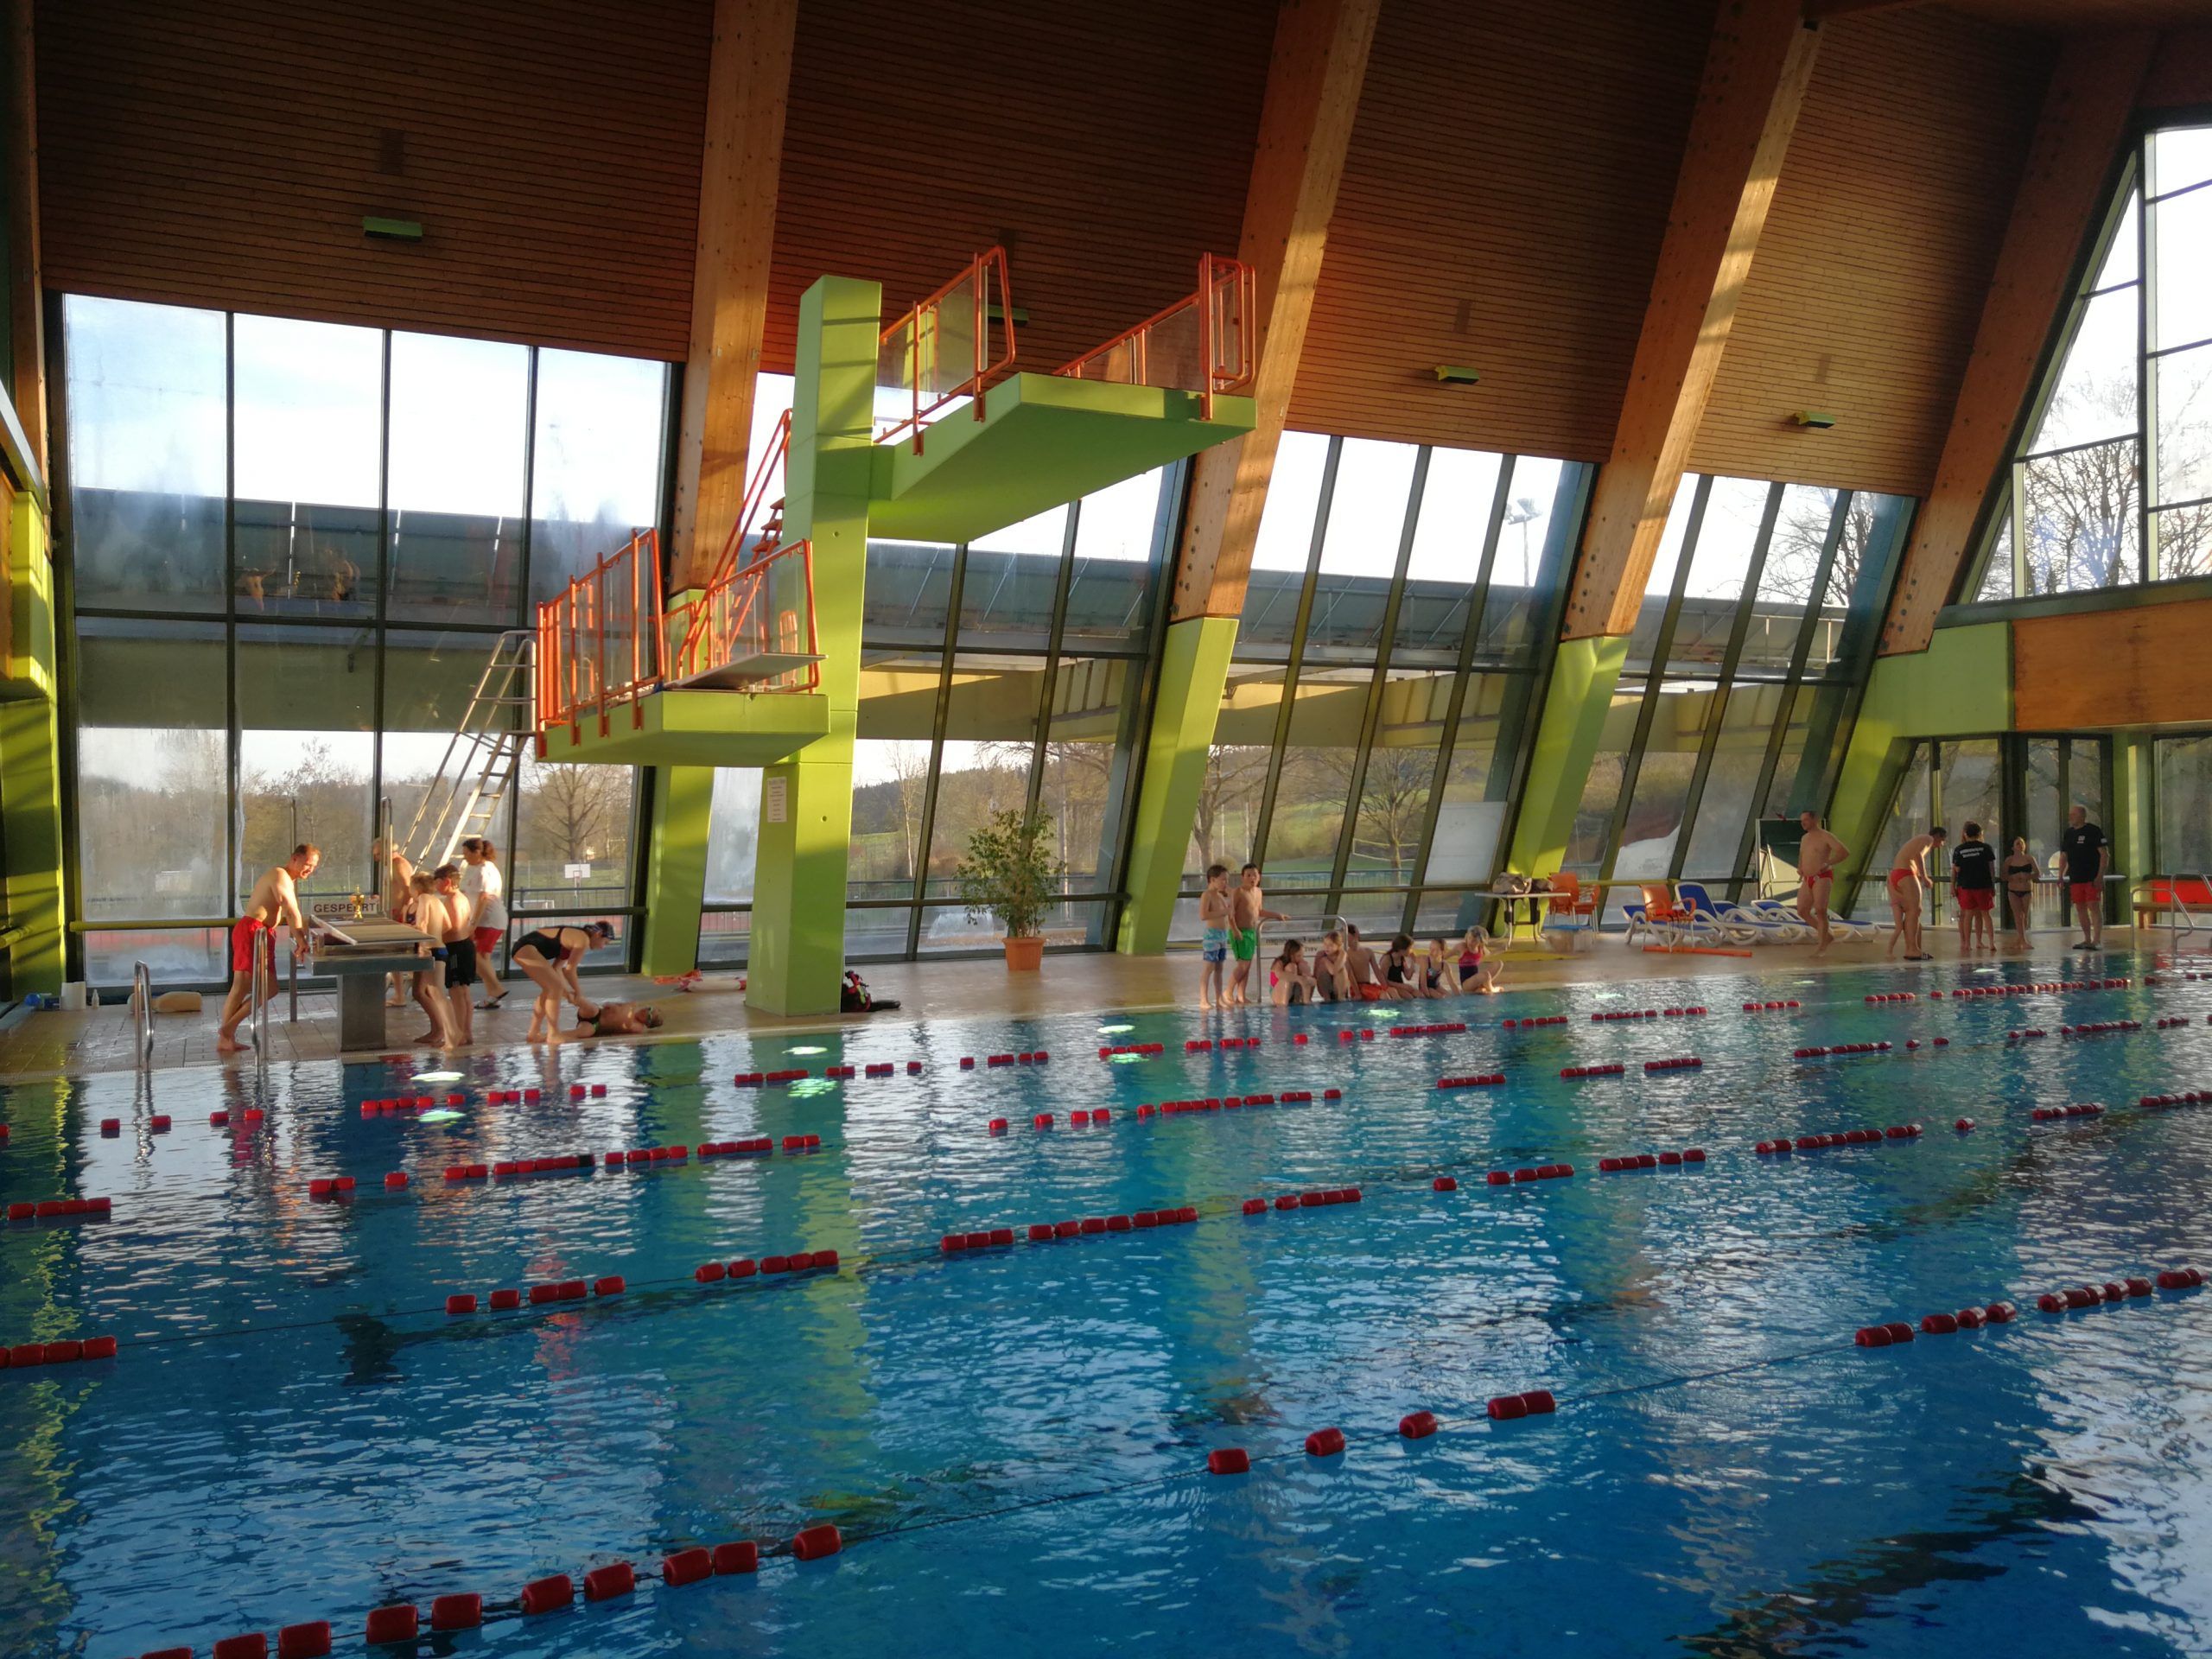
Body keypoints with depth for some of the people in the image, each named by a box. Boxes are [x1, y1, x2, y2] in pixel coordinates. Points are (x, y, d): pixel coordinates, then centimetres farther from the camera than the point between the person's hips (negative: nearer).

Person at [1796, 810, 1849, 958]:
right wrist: (1800, 869, 16)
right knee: (1802, 911, 0)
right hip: (1808, 880, 8)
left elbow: (1845, 852, -17)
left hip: (1822, 879, -8)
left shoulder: (1826, 836, -7)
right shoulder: (1805, 838, 17)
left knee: (1820, 910, -20)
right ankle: (1827, 936, 16)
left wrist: (1828, 864, -23)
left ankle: (1822, 946, -14)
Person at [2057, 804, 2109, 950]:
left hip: (2092, 878, -7)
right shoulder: (2068, 833, 13)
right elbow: (2064, 856, 18)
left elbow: (2105, 854, -10)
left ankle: (2097, 940, -9)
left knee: (2094, 907, -9)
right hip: (2075, 878, 7)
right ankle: (2087, 939, 15)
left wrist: (2100, 875, -17)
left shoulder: (2094, 831, -7)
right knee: (2080, 908, 8)